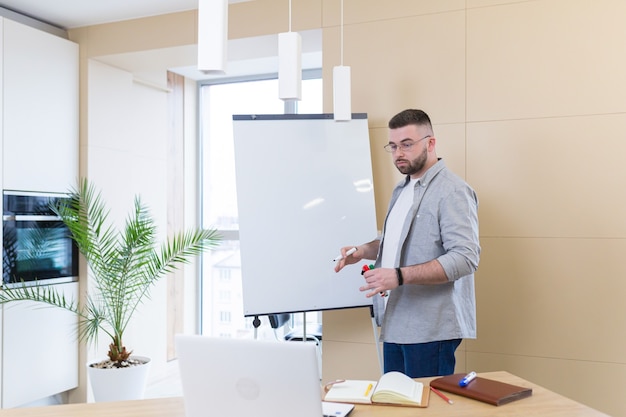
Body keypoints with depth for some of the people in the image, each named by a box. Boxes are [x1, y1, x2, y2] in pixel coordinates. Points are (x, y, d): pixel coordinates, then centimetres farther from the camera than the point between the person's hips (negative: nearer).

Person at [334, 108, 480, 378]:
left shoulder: (452, 191, -13)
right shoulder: (402, 190, 16)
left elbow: (465, 258, -21)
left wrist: (400, 276, -27)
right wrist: (363, 251, 7)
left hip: (431, 329, -8)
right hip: (396, 324, 8)